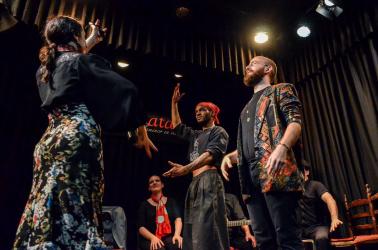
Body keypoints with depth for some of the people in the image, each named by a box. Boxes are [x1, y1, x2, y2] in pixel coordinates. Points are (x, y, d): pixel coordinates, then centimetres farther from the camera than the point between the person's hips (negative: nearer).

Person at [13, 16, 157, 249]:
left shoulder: (45, 68, 21)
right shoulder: (83, 62, 1)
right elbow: (126, 89, -4)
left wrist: (92, 40, 57)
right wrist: (142, 131, 6)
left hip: (49, 141, 8)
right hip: (79, 137, -7)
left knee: (45, 209, 6)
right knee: (76, 208, -12)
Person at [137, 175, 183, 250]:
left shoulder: (171, 201, 12)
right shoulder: (144, 204, 8)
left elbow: (178, 219, -3)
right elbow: (141, 227, -1)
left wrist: (177, 234, -24)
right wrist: (153, 237, -21)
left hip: (169, 238, 1)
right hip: (149, 240, -1)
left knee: (177, 244, -33)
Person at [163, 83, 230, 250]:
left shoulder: (219, 131, 5)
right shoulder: (195, 135, 29)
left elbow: (210, 154, -12)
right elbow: (177, 126, 38)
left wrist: (186, 168, -26)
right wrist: (174, 103, 30)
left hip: (208, 181, -8)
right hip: (194, 184, 8)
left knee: (207, 230, -16)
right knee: (194, 232, 4)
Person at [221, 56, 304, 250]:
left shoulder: (281, 90, 12)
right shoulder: (248, 107, 32)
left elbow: (295, 121, -5)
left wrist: (282, 147, -25)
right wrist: (230, 155, 11)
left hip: (276, 171, -7)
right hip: (251, 176, 7)